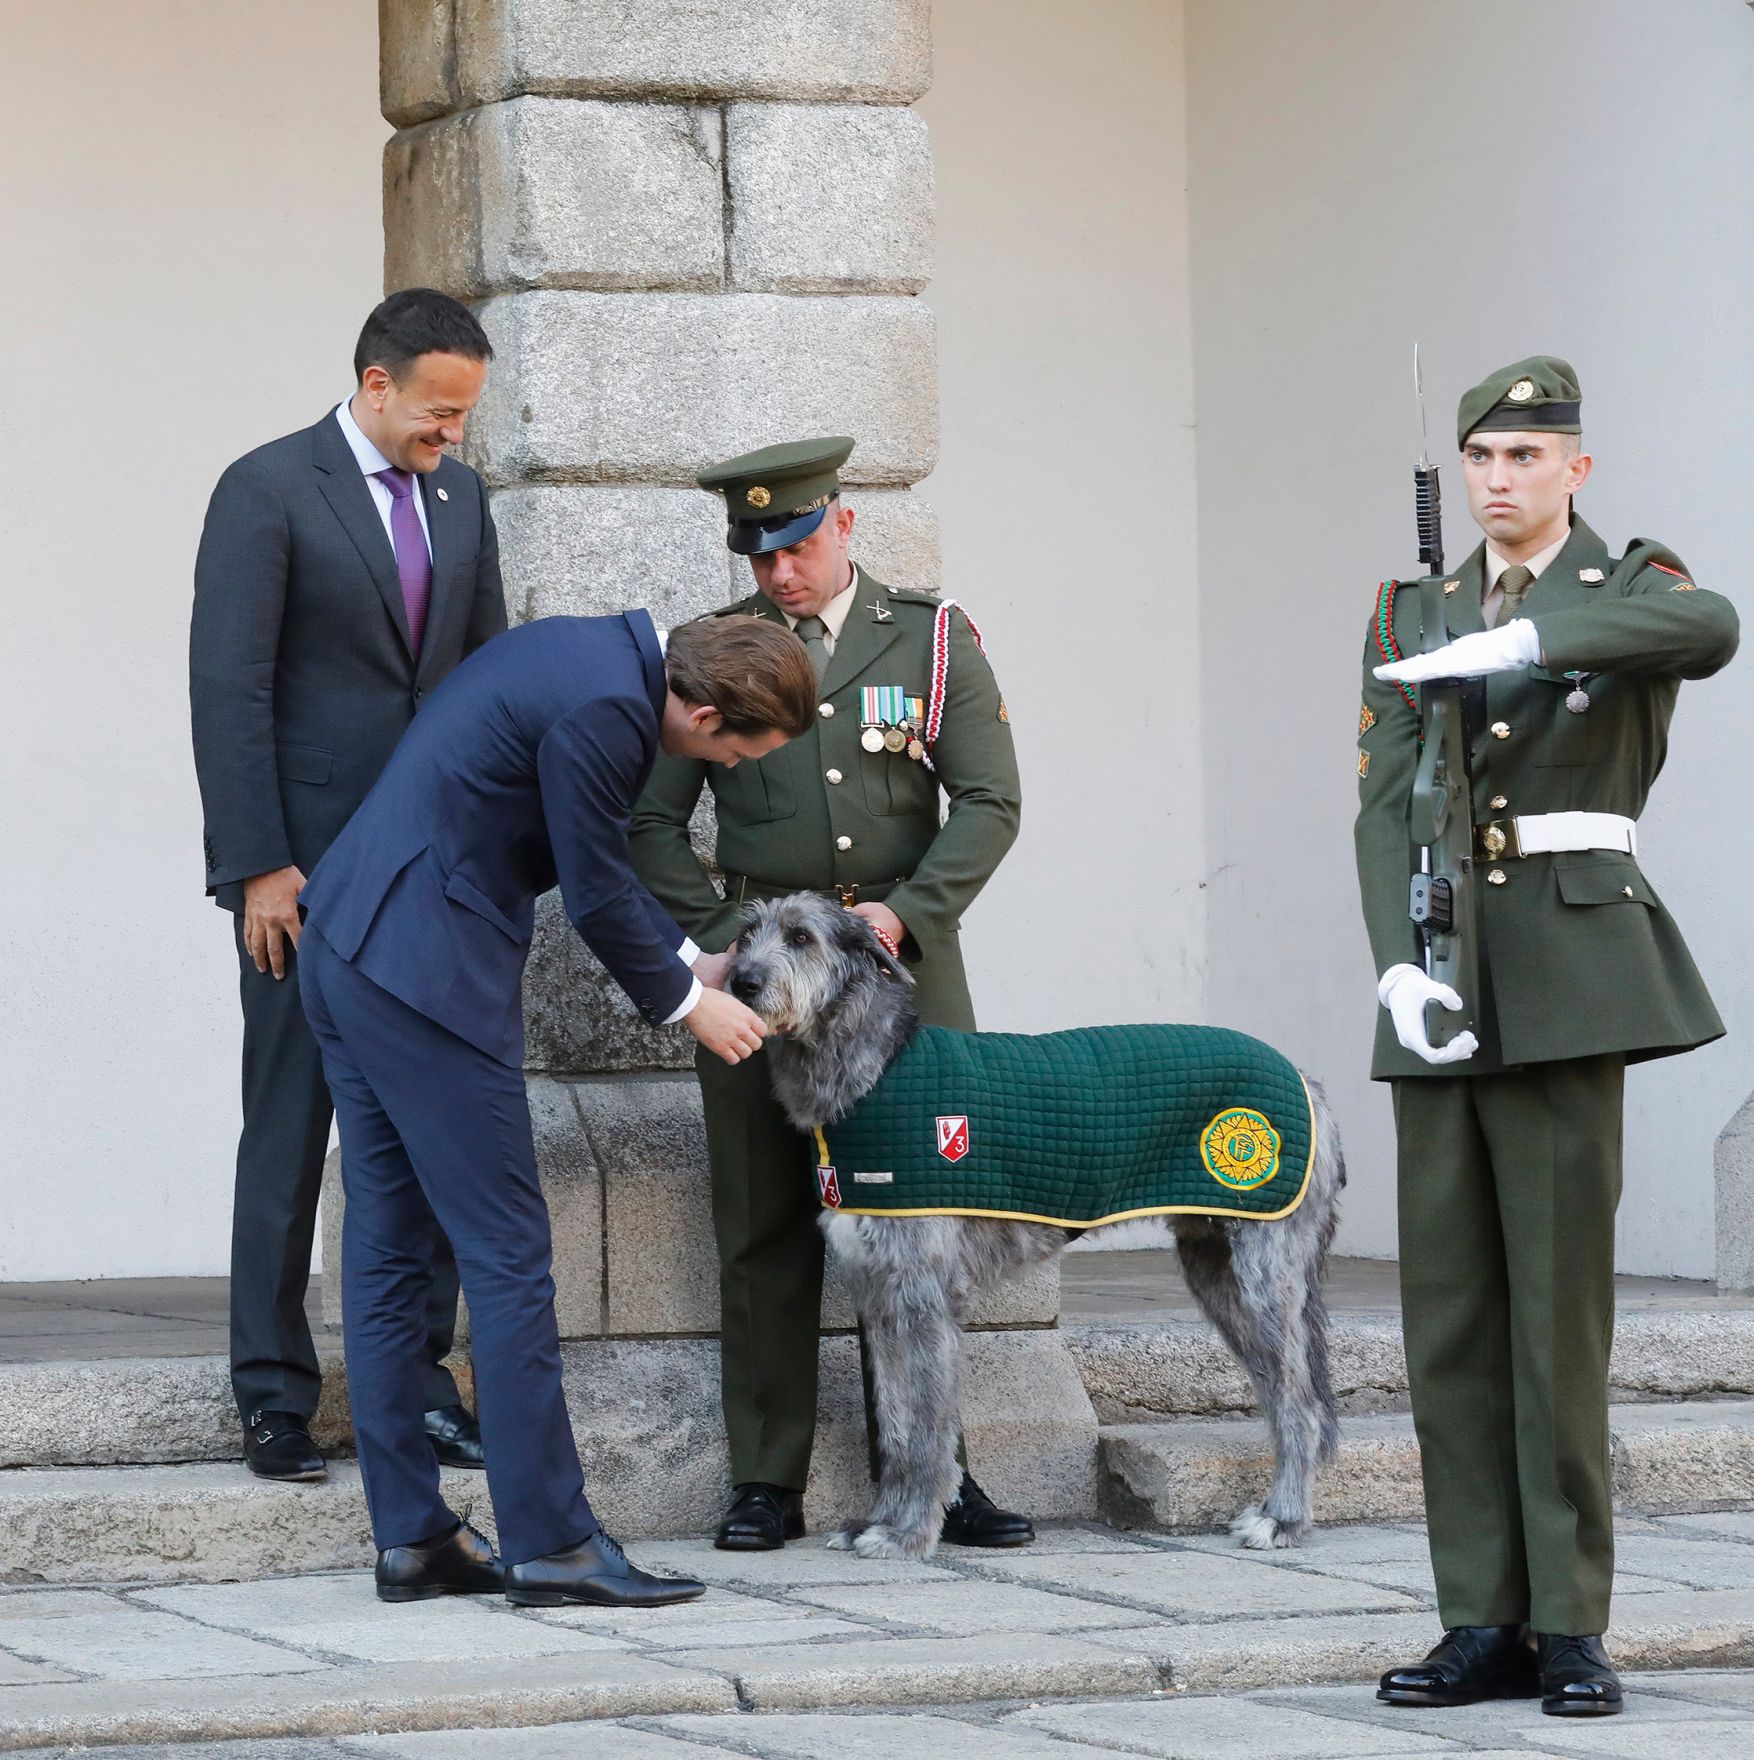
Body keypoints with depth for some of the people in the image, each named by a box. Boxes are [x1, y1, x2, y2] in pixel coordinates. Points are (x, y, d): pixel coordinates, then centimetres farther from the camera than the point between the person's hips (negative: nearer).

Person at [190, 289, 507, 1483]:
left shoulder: (461, 499, 12)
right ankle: (275, 1398, 6)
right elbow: (229, 688, -10)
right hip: (307, 873, -5)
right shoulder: (268, 490, -7)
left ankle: (417, 1377, 12)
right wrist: (259, 865, -15)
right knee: (289, 1135, 0)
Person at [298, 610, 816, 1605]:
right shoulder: (604, 709, -19)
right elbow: (597, 896, -12)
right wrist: (686, 1002, 3)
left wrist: (688, 958, 21)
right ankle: (551, 1543, -2)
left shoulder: (599, 656, 12)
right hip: (429, 973, -11)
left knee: (390, 1252, 11)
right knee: (508, 1255, -5)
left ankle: (411, 1538, 16)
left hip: (353, 950, 11)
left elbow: (589, 860, 23)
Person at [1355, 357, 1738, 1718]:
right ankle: (1486, 1626, 7)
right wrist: (1399, 969, -13)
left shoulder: (1627, 590, 4)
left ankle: (1572, 1628, -3)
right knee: (1447, 1309, 3)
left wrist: (1519, 641, -28)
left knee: (1559, 1298, -8)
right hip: (1441, 984, 4)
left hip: (1570, 975, -4)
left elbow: (1712, 631, -23)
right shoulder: (1411, 616, 15)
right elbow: (1388, 807, 3)